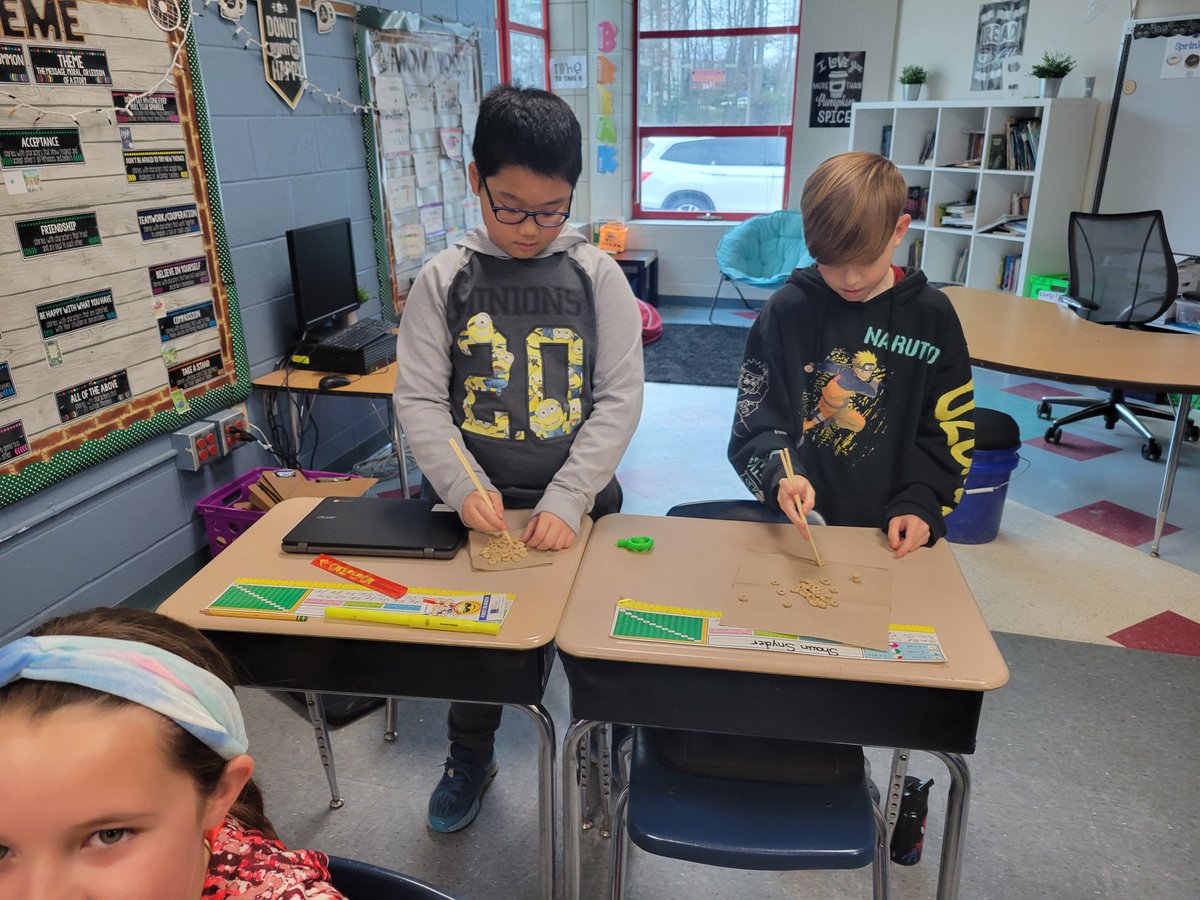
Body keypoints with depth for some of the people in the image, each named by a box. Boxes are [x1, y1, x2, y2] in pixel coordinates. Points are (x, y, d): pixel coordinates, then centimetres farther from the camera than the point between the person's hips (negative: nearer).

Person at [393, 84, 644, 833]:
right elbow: (420, 399, -4)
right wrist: (465, 487, -17)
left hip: (580, 502, 0)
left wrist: (567, 499, -18)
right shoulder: (444, 279, -4)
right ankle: (472, 755, 43)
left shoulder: (597, 274, -5)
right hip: (478, 506, 1)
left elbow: (620, 398, -9)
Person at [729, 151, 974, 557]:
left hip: (889, 532, -2)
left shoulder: (932, 316, 1)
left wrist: (920, 504, -7)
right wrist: (780, 476, -20)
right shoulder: (788, 309, -2)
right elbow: (755, 422, -2)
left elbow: (948, 429, 6)